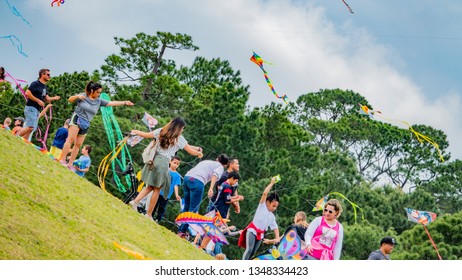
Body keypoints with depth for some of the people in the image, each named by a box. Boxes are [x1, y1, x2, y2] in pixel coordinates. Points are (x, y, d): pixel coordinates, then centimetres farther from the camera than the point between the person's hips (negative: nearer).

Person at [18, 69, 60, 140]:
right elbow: (27, 93, -17)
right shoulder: (35, 84, -7)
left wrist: (54, 98, 0)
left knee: (30, 128, 4)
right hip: (31, 108, -9)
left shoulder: (45, 87, 19)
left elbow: (47, 99, 21)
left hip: (37, 110, 9)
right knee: (30, 126, -22)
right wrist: (38, 100, -17)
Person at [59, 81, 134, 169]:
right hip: (77, 119, -5)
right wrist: (77, 96, -25)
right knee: (71, 139, -17)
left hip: (85, 124, 5)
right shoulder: (83, 96, -4)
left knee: (78, 144, 2)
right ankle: (62, 159, -21)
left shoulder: (99, 101, 7)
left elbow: (112, 103, 5)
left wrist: (125, 103, -1)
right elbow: (70, 100, -5)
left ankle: (70, 164, 4)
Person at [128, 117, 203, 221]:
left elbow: (146, 135, 13)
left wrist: (136, 132, 33)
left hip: (153, 160, 5)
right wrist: (199, 153, 26)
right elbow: (191, 152, 4)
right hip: (163, 163, -5)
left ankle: (135, 201, 1)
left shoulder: (161, 131, 7)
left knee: (150, 186, 18)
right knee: (157, 189, 6)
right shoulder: (179, 139, -2)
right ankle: (149, 214, 11)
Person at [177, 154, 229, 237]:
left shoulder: (206, 161, 34)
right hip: (198, 181, -6)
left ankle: (180, 230, 12)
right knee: (193, 209, -2)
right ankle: (182, 231, -9)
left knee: (186, 207, 15)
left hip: (187, 177, 6)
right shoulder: (220, 167, 14)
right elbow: (215, 175, -7)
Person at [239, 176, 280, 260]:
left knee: (253, 252, 2)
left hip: (260, 234, 7)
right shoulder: (262, 206, 0)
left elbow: (275, 227, 15)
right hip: (252, 230, -6)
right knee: (249, 249, -20)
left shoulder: (272, 216, 16)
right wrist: (272, 183, -11)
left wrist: (277, 238, -1)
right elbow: (265, 193, -13)